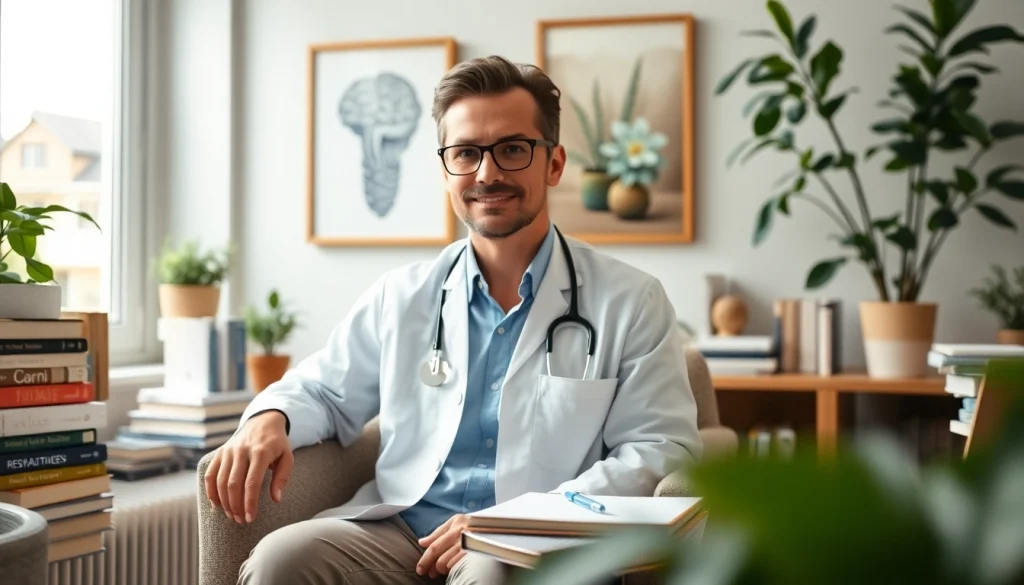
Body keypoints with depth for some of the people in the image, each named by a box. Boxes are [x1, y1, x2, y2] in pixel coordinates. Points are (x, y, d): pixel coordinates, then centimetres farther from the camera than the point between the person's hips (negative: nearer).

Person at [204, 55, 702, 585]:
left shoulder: (631, 302, 4)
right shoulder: (400, 296, 14)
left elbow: (663, 448, -2)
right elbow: (323, 391, 24)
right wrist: (270, 419, -3)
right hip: (399, 531, 3)